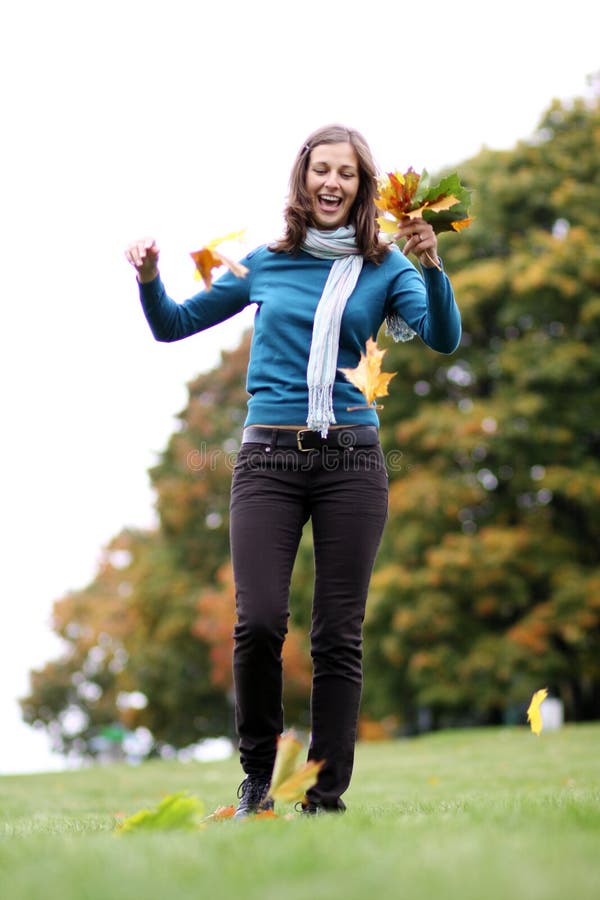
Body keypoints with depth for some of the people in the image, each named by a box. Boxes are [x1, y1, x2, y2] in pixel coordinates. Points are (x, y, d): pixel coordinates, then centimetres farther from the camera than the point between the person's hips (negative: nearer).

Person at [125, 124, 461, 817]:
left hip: (351, 459, 0)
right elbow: (174, 325, 19)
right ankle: (257, 775, 8)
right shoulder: (266, 264, 12)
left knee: (339, 633, 0)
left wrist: (431, 265, -21)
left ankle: (326, 797, 9)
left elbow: (444, 338, -6)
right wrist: (150, 282, -1)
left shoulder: (384, 267, 9)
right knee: (259, 622, -14)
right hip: (270, 457, 0)